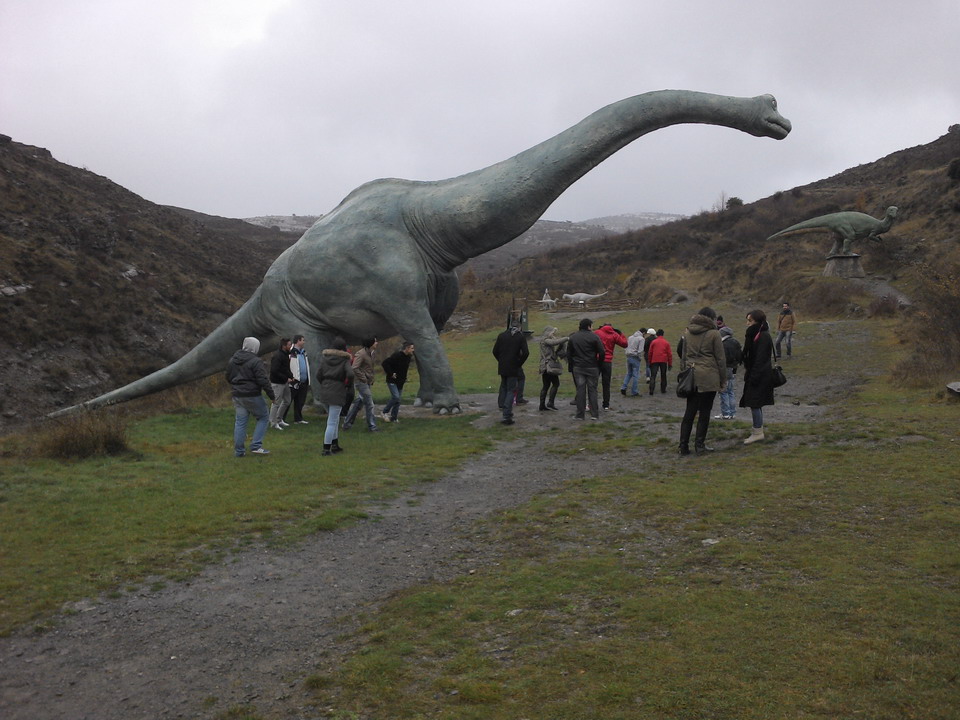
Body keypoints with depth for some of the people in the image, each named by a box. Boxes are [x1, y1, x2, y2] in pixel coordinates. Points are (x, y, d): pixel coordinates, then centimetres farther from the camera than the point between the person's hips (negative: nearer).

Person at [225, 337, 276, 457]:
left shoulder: (232, 360, 10)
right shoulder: (255, 361, -14)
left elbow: (228, 378, 20)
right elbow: (263, 380, -17)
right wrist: (272, 395, -11)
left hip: (236, 396, 7)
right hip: (252, 396, -7)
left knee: (240, 422, 10)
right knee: (264, 417, 8)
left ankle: (239, 450, 11)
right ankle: (256, 446, -1)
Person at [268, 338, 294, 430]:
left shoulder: (286, 354, 9)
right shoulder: (277, 356, -21)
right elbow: (274, 371, -25)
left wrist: (291, 376, 2)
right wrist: (287, 378, -21)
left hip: (285, 382, 10)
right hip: (277, 383, -10)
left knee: (287, 401, 17)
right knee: (277, 403, -2)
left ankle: (279, 420, 30)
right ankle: (273, 423, 9)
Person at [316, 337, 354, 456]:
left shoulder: (325, 358, 6)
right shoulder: (344, 360, -7)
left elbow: (319, 375, 3)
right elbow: (350, 374, -21)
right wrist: (348, 385, -4)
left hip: (324, 391, 5)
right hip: (337, 393, -5)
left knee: (334, 419, 20)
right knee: (332, 422, -1)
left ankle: (335, 445, 24)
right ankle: (326, 449, -1)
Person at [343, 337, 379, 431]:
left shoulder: (370, 353, 11)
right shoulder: (361, 354, -18)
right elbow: (354, 368, -25)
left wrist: (371, 379, 12)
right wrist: (363, 378, -19)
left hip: (368, 382, 9)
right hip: (362, 382, -9)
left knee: (358, 403, 13)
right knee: (369, 404, -4)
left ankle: (347, 423, 21)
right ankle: (372, 426, 6)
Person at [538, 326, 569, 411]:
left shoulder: (546, 340, 21)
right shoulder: (545, 340, -8)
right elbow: (555, 342, -26)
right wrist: (566, 338, -22)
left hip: (545, 366, 10)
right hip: (549, 365, -10)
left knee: (546, 385, 9)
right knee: (556, 383, -7)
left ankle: (542, 405, 9)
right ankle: (550, 402, -9)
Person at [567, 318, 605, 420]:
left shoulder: (573, 337, 6)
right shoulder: (594, 337, -7)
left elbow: (569, 354, 9)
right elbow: (602, 352, -9)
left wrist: (571, 366, 14)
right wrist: (599, 364, 5)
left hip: (578, 367, 3)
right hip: (592, 368, -2)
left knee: (580, 390, 4)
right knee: (592, 390, 4)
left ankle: (580, 414, 3)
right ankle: (594, 414, 4)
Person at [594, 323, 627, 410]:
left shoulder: (597, 333, 1)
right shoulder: (614, 335, 1)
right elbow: (624, 344, 3)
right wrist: (621, 334, 13)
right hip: (608, 362, 0)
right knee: (606, 385, 8)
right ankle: (606, 405, 9)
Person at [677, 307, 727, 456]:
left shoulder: (687, 333, 12)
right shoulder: (713, 333, -3)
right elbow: (720, 358, -2)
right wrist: (723, 380, 4)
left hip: (691, 376, 5)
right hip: (708, 377, -5)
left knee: (690, 411, 8)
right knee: (704, 411, 3)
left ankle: (684, 445, 8)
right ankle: (699, 444, 6)